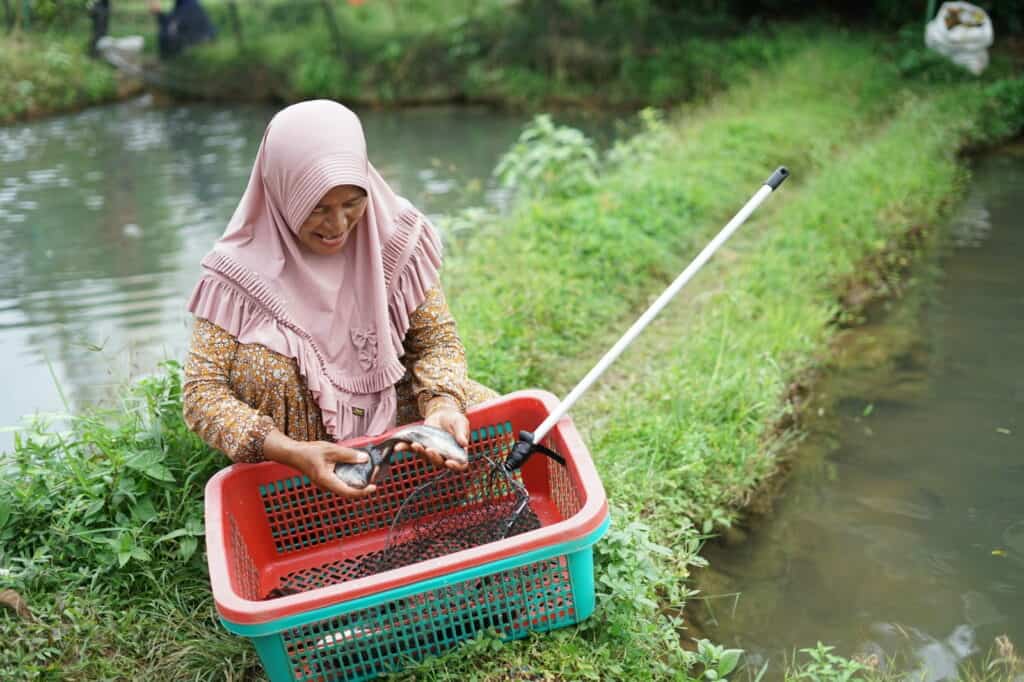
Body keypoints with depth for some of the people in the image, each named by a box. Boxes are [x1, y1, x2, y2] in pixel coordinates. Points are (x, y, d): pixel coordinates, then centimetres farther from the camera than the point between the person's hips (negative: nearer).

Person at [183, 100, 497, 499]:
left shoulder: (395, 238, -9)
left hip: (396, 425, 2)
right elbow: (202, 393, -18)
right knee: (258, 364, -28)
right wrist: (292, 453, -35)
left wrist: (442, 404, -27)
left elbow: (438, 342, -4)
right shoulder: (242, 270, -15)